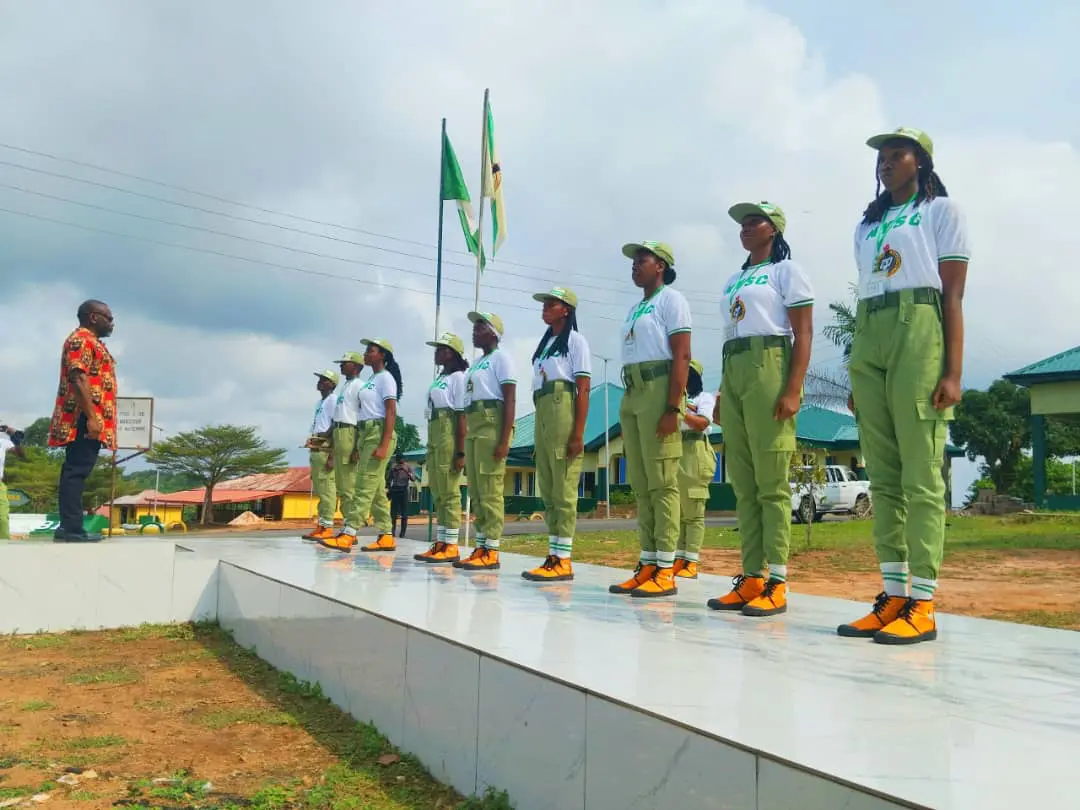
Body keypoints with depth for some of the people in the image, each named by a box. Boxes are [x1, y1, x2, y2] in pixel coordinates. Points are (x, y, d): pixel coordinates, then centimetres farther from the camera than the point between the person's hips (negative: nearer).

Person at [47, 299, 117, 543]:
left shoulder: (91, 342, 25)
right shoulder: (82, 339, -7)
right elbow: (79, 379, -18)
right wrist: (91, 417, -23)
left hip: (85, 420, 10)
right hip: (84, 419, -10)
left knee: (76, 471, 7)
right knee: (77, 471, -12)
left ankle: (70, 527, 8)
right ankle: (72, 528, -14)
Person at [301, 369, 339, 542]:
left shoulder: (333, 401, -6)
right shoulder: (319, 403, 23)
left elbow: (337, 429, -13)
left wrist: (332, 455, -20)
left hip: (325, 449, -10)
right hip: (315, 450, 10)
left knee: (326, 488, -11)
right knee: (319, 490, 10)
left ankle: (328, 527, -12)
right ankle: (321, 526, 14)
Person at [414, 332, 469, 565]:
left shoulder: (458, 378, -7)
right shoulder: (439, 379, 19)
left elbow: (462, 416, -13)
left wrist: (461, 451, -18)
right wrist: (430, 448, 17)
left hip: (449, 435, -9)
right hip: (433, 434, 9)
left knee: (449, 491, -8)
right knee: (437, 492, 10)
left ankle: (451, 546, -5)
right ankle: (440, 543, 14)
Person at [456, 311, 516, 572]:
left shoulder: (501, 358, -4)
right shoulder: (478, 364, 22)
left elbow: (509, 400, -12)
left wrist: (504, 439, -21)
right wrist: (467, 439, 18)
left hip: (492, 425, -9)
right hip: (473, 426, 10)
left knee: (490, 490, -10)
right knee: (477, 491, 9)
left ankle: (491, 552, -9)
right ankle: (481, 548, 14)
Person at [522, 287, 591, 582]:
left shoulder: (575, 341, -1)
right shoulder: (545, 344, 22)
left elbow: (583, 389, -8)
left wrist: (578, 432, -17)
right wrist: (539, 431, 12)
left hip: (563, 411, -9)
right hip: (542, 413, 9)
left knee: (564, 489, -8)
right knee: (547, 490, 7)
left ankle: (563, 560, -7)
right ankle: (553, 556, 11)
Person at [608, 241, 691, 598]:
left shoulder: (671, 299, -1)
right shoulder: (635, 309, 23)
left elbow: (681, 357, -11)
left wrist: (673, 408, -20)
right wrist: (627, 410, 16)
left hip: (658, 389, -9)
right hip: (632, 393, 9)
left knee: (662, 482, -10)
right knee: (641, 485, 7)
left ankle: (666, 570, -8)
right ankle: (647, 565, 11)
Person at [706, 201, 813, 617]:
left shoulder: (787, 271, 3)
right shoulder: (734, 280, 24)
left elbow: (803, 334, -6)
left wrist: (793, 390, -17)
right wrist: (721, 392, 16)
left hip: (769, 369, -7)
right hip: (732, 373, 8)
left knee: (771, 482, -9)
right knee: (743, 484, 4)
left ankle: (777, 583, -7)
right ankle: (751, 579, 8)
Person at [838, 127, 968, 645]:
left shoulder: (941, 211, 7)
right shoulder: (868, 226, 23)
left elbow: (953, 295, -1)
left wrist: (953, 372, -11)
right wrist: (856, 376, 14)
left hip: (919, 333, -6)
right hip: (868, 339, 6)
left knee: (920, 477, -9)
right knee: (882, 478, 3)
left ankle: (922, 604, -7)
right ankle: (893, 597, 6)